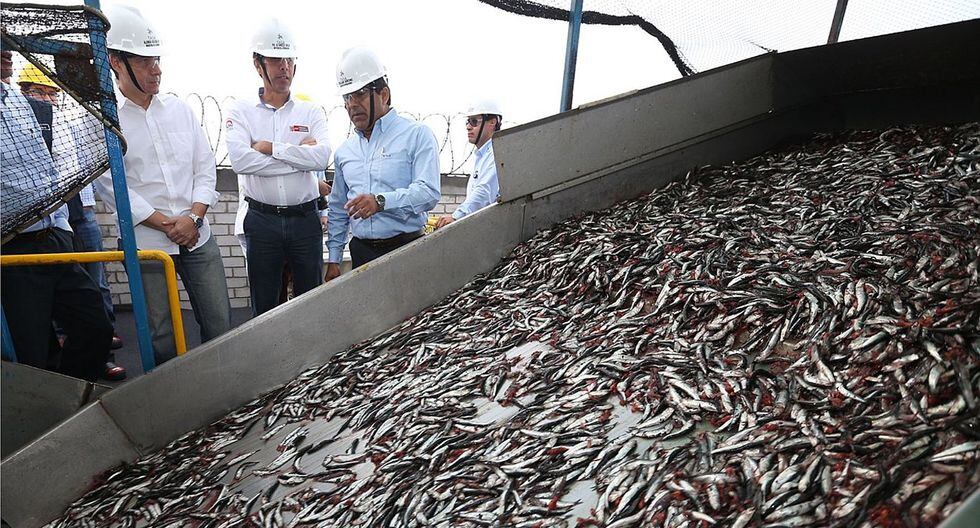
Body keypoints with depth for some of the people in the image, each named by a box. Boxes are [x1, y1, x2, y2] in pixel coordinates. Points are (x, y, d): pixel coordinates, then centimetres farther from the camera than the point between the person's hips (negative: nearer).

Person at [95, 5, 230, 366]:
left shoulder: (179, 109, 8)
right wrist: (166, 224, -12)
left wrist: (194, 217, -7)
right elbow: (111, 187, -8)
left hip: (198, 237, 3)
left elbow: (205, 168, 7)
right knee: (162, 336, 6)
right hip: (146, 244, -3)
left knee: (220, 323, 7)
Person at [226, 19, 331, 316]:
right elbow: (240, 160, -16)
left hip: (305, 218, 1)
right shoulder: (241, 112, 2)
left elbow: (322, 157, -14)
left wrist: (270, 147, -12)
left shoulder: (311, 113, 4)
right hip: (262, 220, 0)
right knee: (264, 305, 11)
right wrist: (300, 156, -12)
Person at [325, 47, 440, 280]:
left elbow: (428, 193, -15)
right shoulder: (344, 151, 17)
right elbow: (337, 210, 22)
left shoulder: (416, 135, -1)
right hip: (361, 251, 5)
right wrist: (333, 259, 16)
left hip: (406, 251, -4)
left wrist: (381, 201, -29)